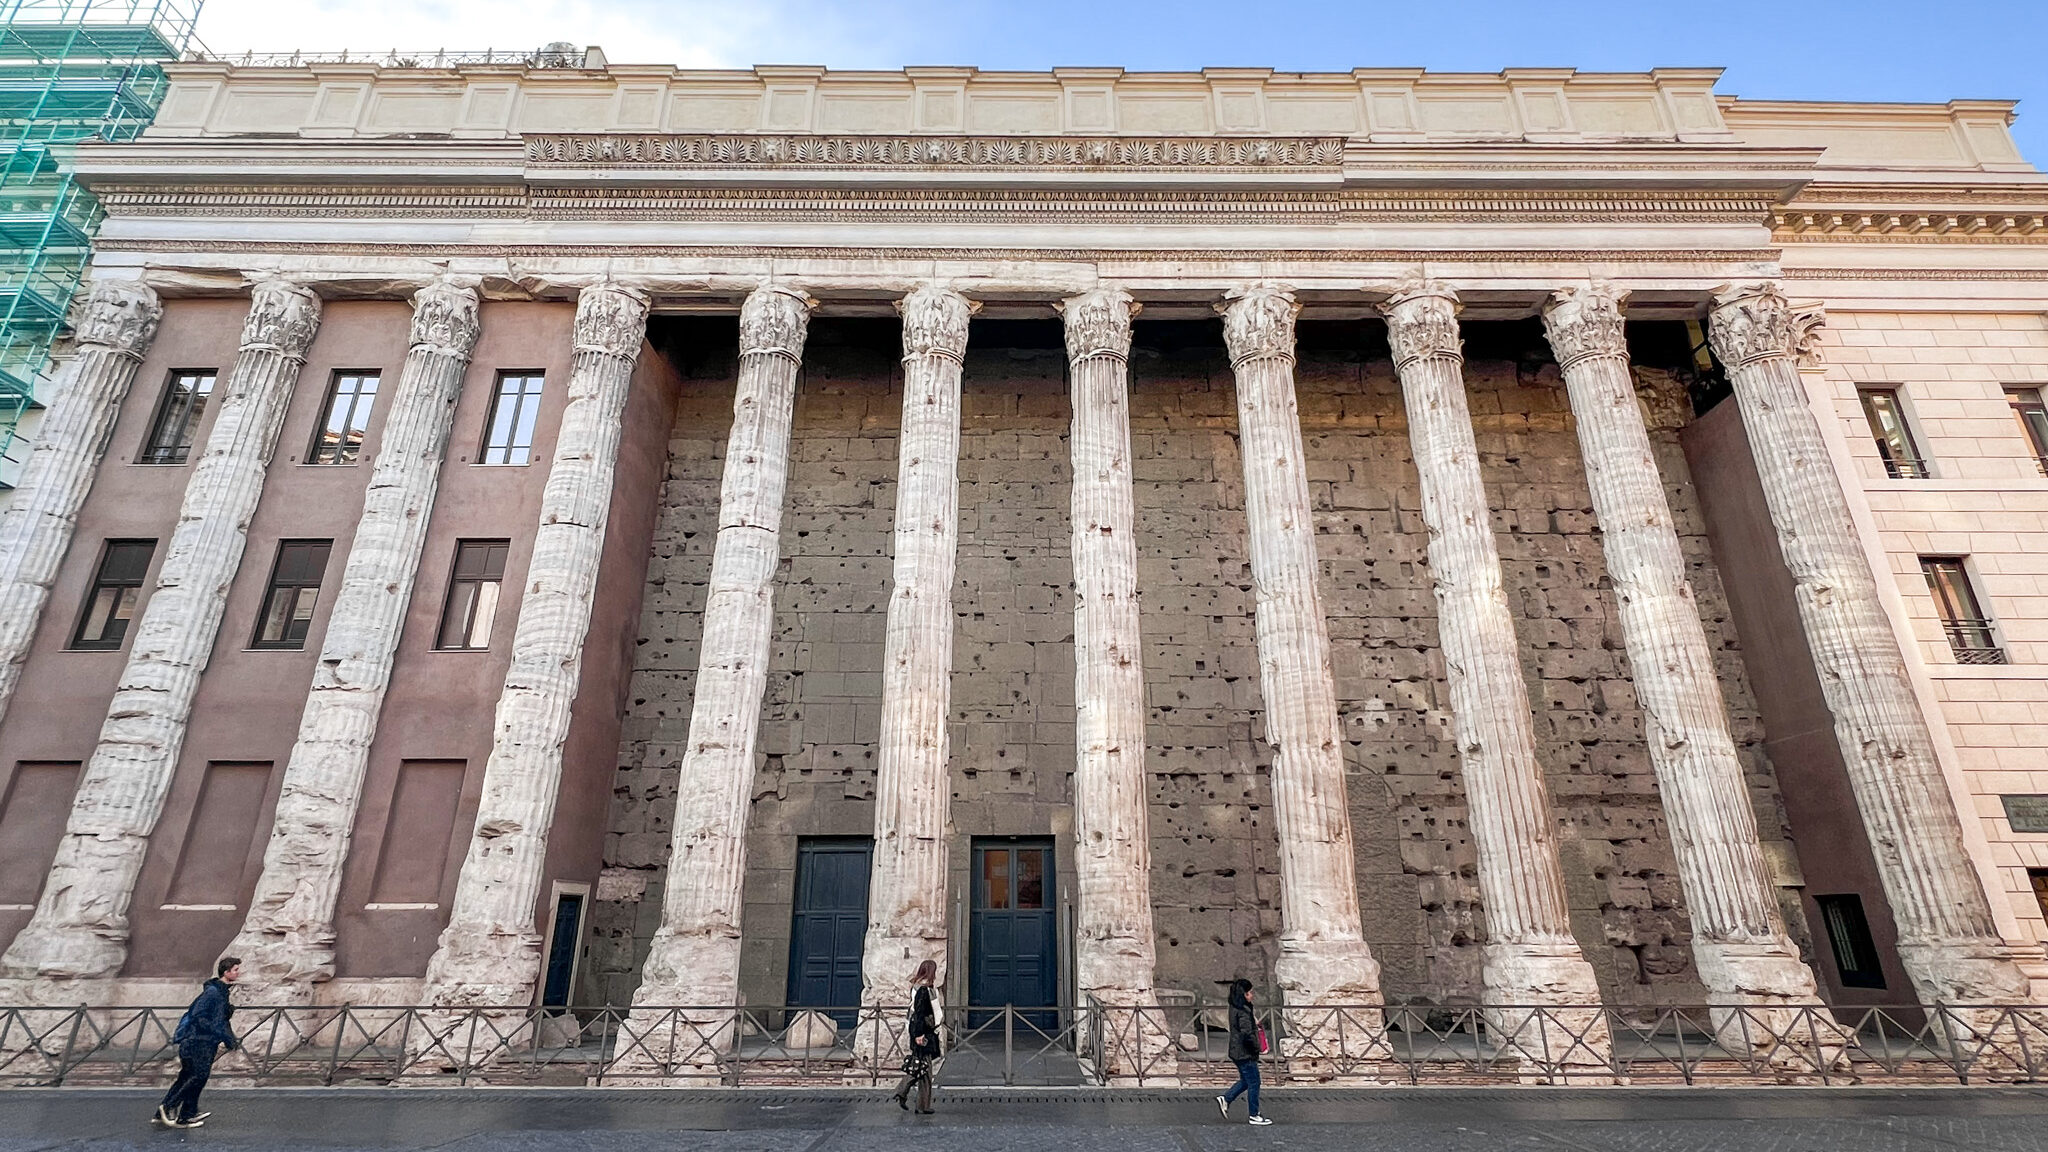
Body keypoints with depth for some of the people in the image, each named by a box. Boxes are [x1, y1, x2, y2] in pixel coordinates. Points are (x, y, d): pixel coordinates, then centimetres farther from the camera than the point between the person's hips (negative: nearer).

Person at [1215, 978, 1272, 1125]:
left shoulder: (1234, 1008, 8)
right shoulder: (1244, 1011, -22)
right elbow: (1247, 1033, -29)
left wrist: (1254, 1023, 11)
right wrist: (1258, 1047, -15)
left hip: (1236, 1052, 9)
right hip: (1245, 1053, -9)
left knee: (1245, 1080, 21)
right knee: (1254, 1083, 5)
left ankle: (1225, 1099, 16)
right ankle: (1254, 1116, 15)